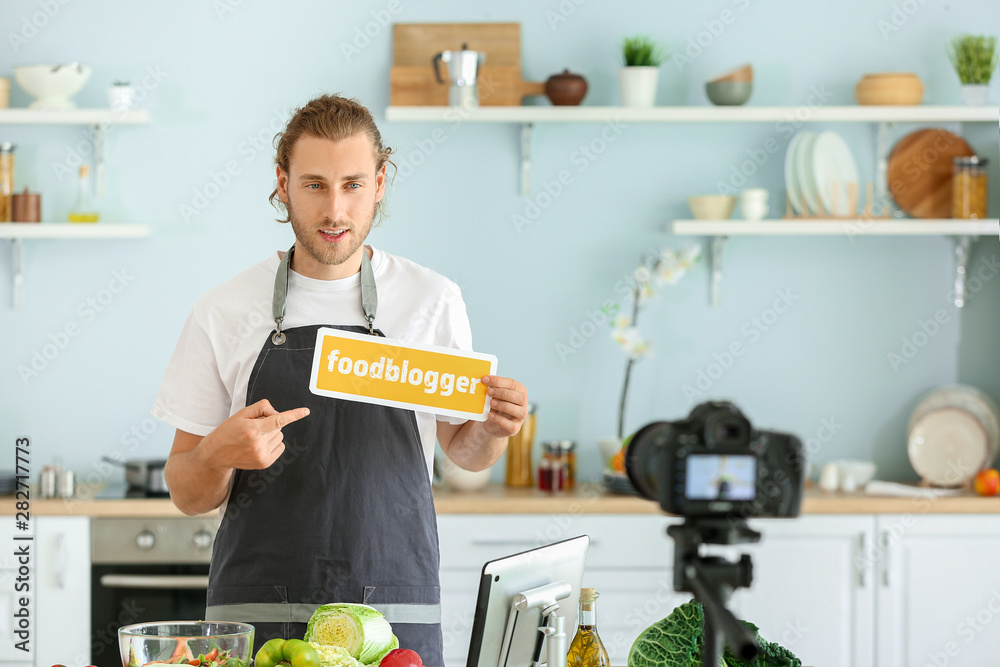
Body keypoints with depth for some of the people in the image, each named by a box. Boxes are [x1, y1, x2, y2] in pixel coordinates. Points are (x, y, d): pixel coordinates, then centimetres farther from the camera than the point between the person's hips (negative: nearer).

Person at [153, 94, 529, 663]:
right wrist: (217, 455, -17)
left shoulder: (434, 301, 4)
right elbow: (188, 496, 4)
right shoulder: (222, 314, 1)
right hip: (259, 616, -1)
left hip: (399, 618, 1)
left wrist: (494, 429, -4)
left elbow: (461, 447, 17)